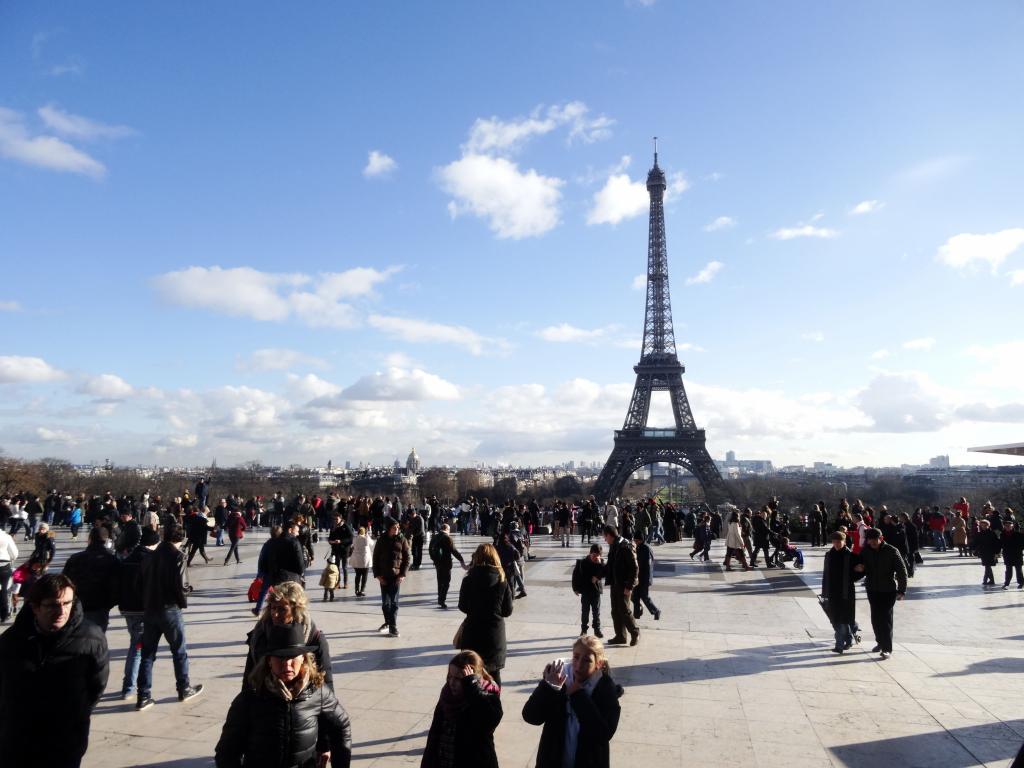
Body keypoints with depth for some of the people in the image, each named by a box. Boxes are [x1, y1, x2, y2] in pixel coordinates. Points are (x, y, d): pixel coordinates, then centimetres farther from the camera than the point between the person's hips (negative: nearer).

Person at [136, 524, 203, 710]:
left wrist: (146, 603, 14)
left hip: (149, 609, 5)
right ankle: (184, 689, 22)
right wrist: (183, 603, -1)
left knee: (147, 653, 10)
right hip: (169, 610, -5)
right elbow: (179, 584, -17)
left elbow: (142, 580, 6)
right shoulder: (177, 556, -11)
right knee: (179, 651, 11)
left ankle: (143, 697, 10)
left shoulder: (151, 555, 6)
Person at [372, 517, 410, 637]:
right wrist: (377, 575, -3)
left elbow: (407, 558, 0)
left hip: (396, 575, -2)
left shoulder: (402, 540, -1)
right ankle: (387, 622, 27)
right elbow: (376, 558, 5)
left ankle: (393, 627, 2)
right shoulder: (381, 540, 2)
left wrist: (403, 574, -8)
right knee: (385, 602, 9)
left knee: (394, 602, -3)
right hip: (383, 576, 2)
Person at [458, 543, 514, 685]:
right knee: (494, 672, 18)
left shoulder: (469, 580, -11)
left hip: (473, 632, -1)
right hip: (496, 633, 1)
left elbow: (463, 607, -2)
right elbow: (508, 611, -3)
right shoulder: (502, 581, -7)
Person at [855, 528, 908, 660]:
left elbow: (902, 570, -8)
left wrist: (901, 590, -11)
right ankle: (880, 642, 30)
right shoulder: (865, 551, 0)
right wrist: (859, 568, -12)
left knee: (885, 619, -4)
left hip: (888, 590, -4)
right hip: (872, 589, 4)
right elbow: (863, 568, 13)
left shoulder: (892, 551, -11)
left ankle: (887, 648, 4)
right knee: (875, 618, 11)